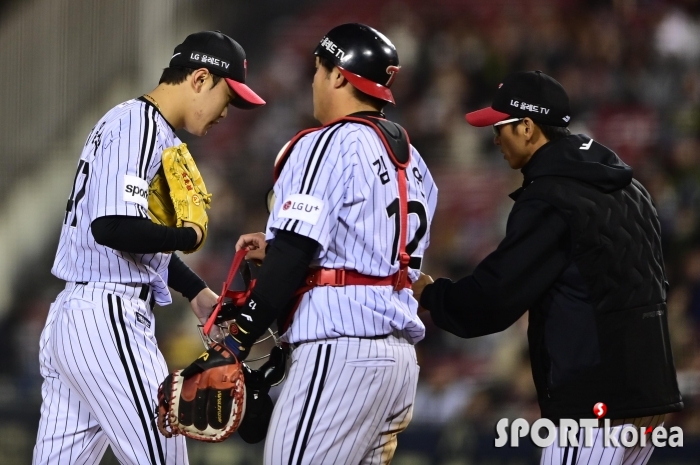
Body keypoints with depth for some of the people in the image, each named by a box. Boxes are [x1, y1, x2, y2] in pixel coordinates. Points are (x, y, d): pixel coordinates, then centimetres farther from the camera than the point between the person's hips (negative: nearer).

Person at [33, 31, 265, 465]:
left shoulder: (133, 122, 20)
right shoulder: (142, 124, -12)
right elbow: (114, 228, -25)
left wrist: (197, 292, 20)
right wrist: (190, 236, -10)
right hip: (109, 320, -10)